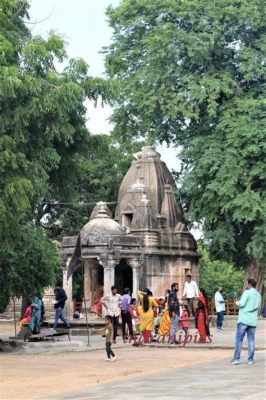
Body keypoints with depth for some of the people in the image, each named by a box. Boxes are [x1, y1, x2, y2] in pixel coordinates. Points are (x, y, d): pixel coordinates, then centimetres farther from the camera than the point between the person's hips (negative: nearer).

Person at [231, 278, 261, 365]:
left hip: (243, 320, -6)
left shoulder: (247, 292, -8)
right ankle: (250, 359, 3)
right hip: (253, 321, 6)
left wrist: (237, 302, 5)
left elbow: (242, 304, -15)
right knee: (251, 340, 7)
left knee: (239, 339, -2)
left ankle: (236, 358, -6)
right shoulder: (258, 295, 14)